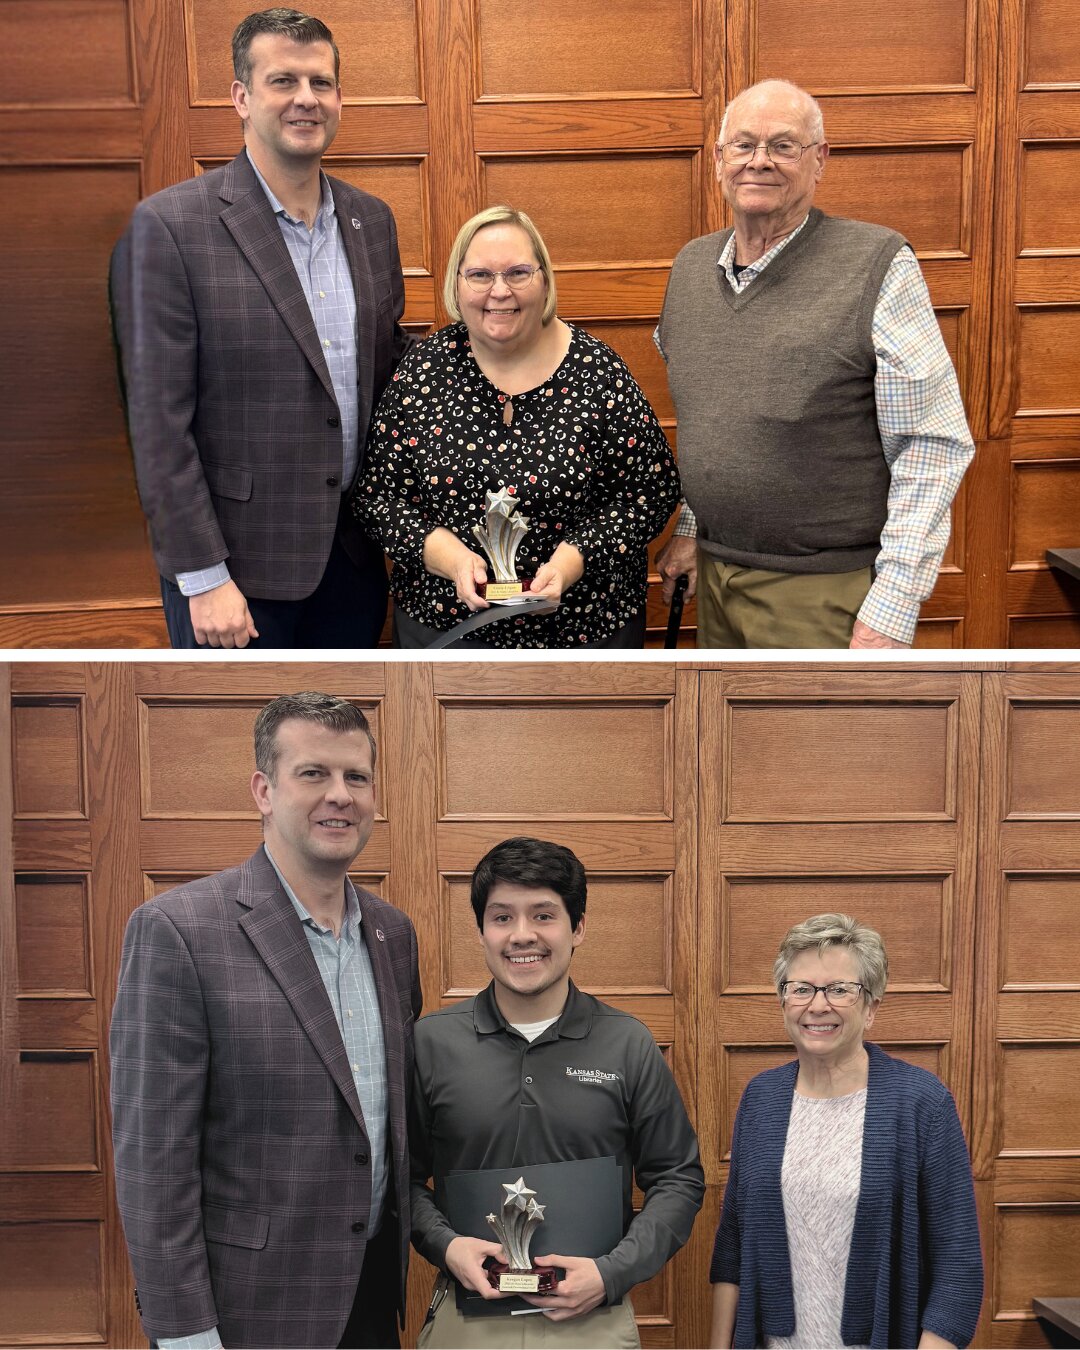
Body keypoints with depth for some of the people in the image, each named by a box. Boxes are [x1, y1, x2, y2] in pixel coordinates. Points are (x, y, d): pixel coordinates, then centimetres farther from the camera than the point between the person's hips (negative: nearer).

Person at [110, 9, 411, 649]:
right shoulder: (170, 226, -11)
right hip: (237, 563, -5)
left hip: (353, 552, 5)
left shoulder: (372, 219, 7)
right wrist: (204, 578, -15)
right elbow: (158, 421, -13)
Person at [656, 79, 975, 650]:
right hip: (715, 577, 6)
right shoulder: (690, 266, 9)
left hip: (825, 595, -6)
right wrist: (690, 528, 16)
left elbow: (932, 445, -14)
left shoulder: (878, 265, -11)